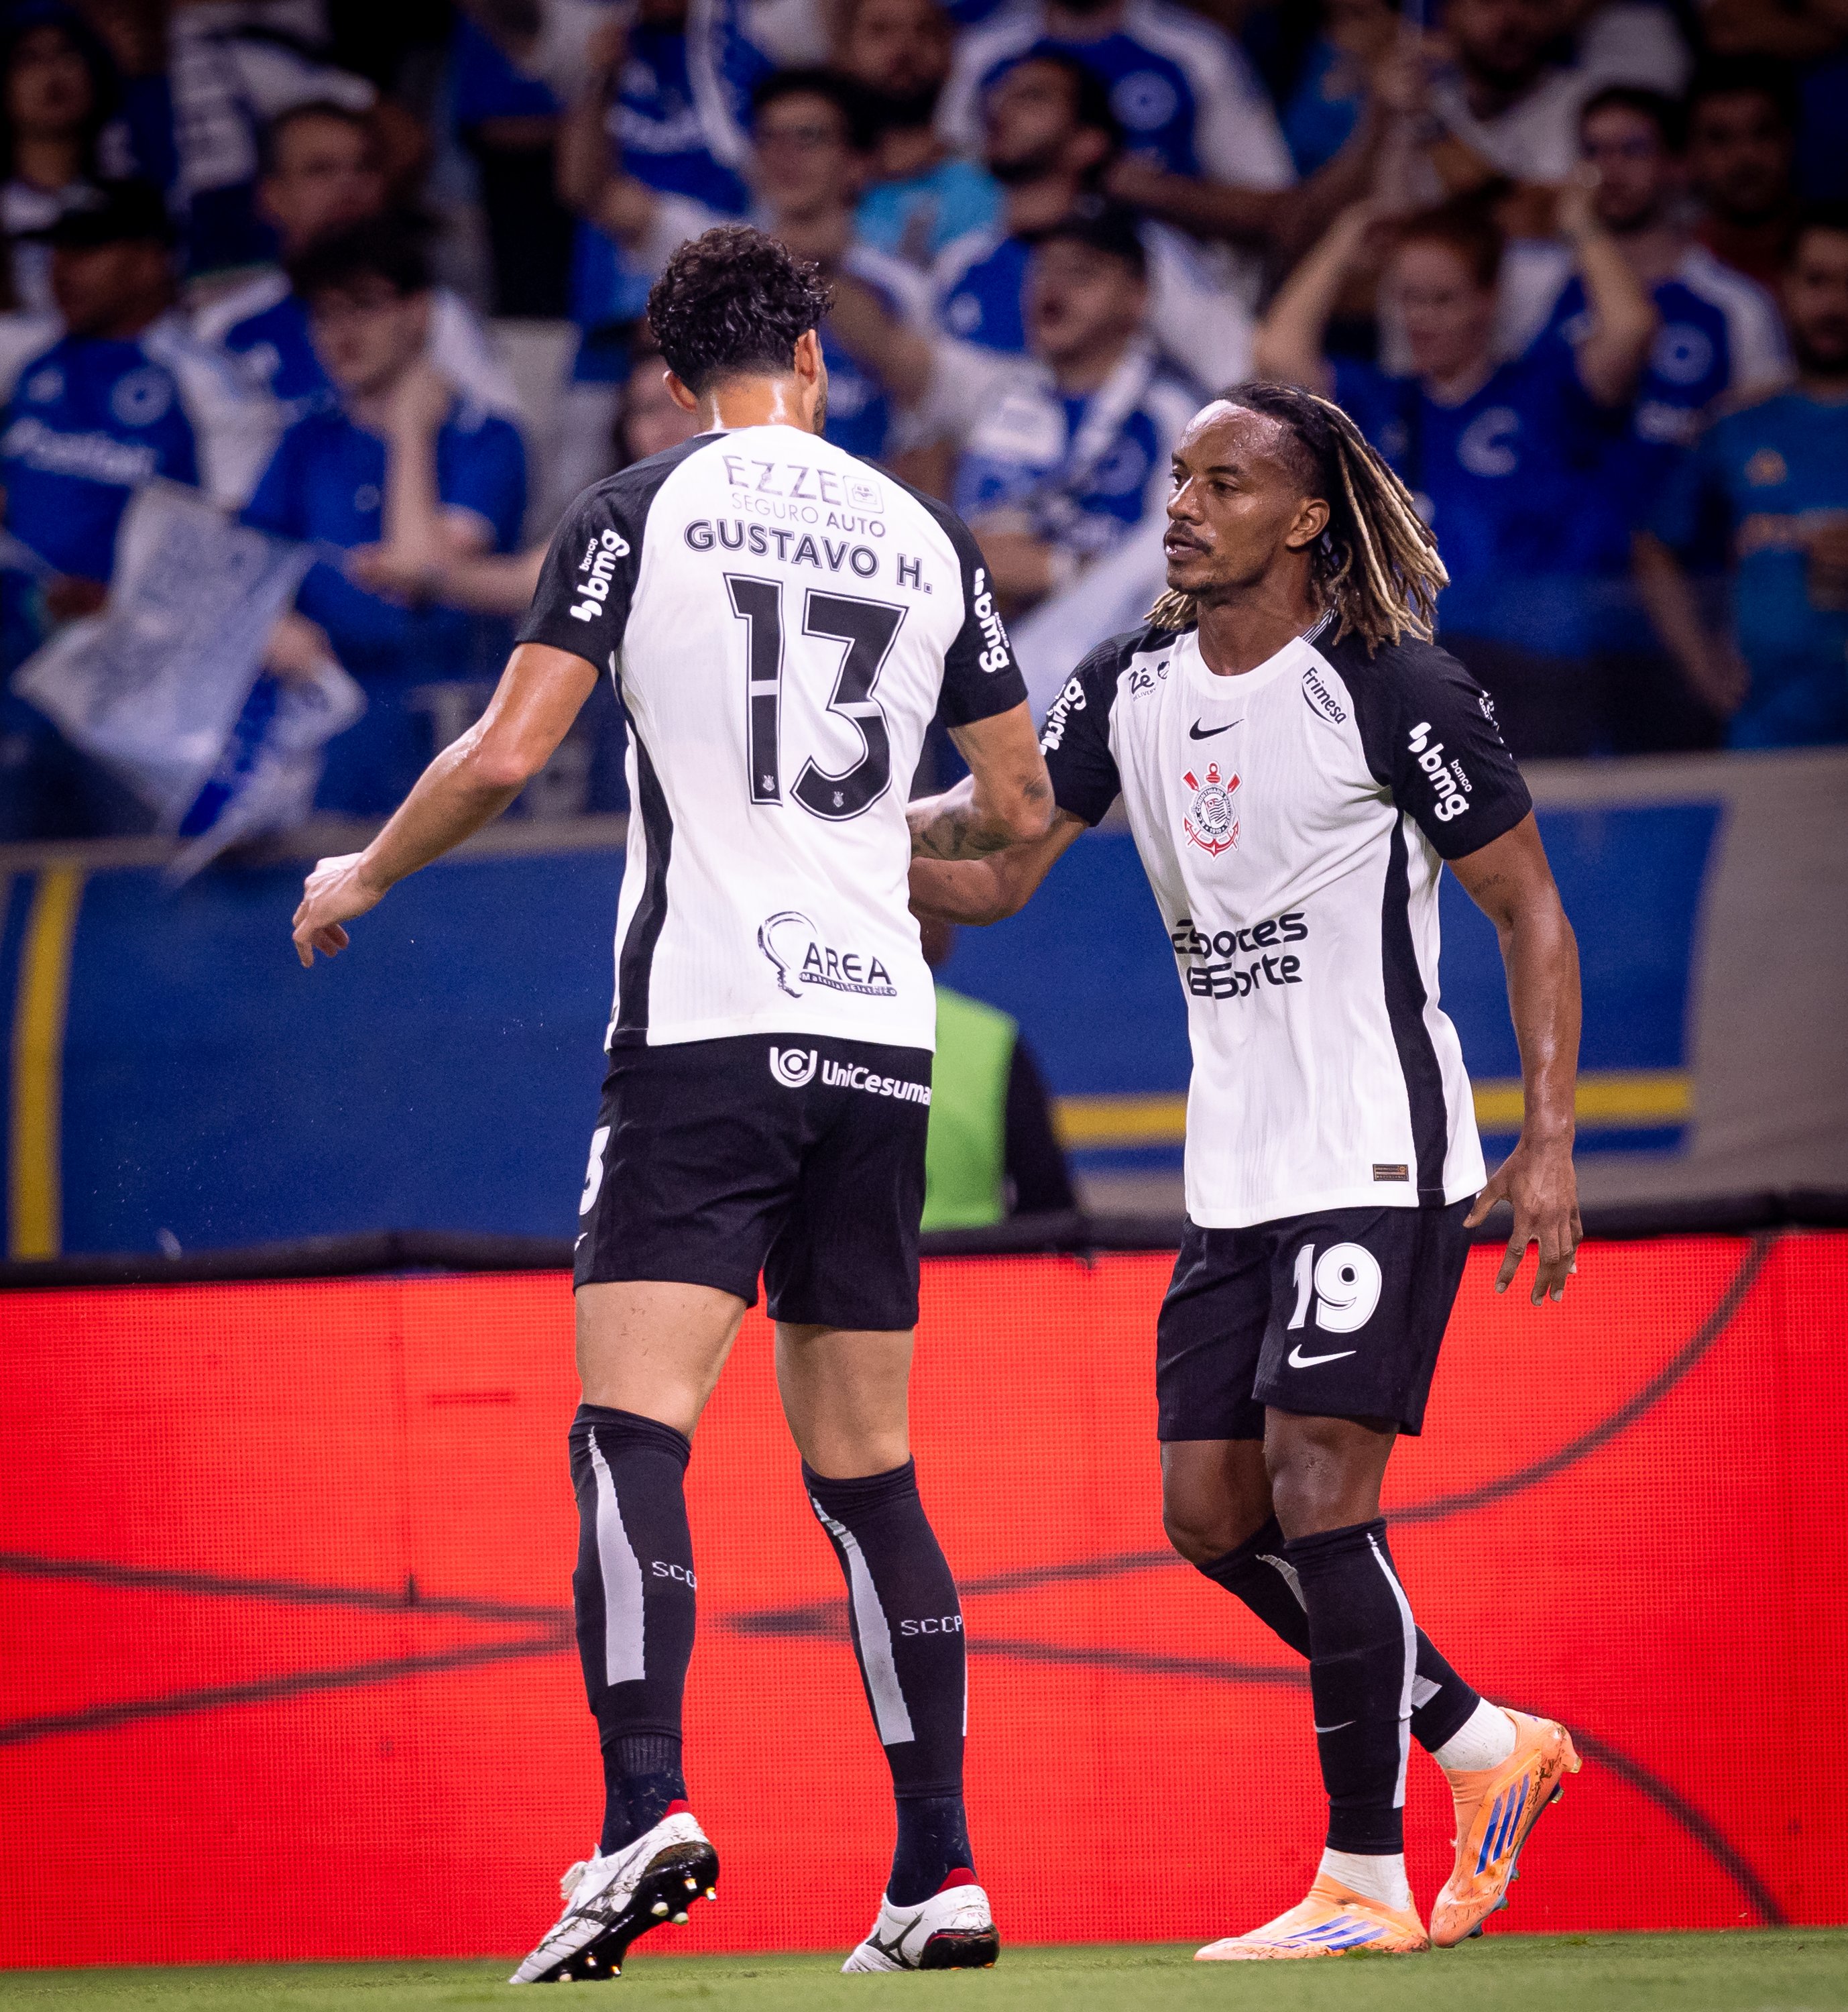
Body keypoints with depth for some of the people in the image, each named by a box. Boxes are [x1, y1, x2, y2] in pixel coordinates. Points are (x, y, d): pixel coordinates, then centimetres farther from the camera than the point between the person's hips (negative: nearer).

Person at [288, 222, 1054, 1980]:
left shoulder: (643, 511, 1)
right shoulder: (924, 536, 13)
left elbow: (505, 755, -6)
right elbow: (1017, 808, 20)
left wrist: (358, 877, 12)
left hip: (707, 1027, -4)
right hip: (879, 1034, 4)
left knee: (631, 1433, -12)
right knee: (865, 1475, 10)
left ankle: (645, 1810, -31)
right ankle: (941, 1872, 7)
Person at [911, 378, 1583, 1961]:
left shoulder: (1397, 693, -12)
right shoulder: (1129, 689, 7)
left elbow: (1531, 912, -7)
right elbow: (997, 871, 9)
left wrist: (1549, 1142, -13)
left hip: (1380, 1159, -7)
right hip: (1237, 1171, 7)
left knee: (1316, 1490, -14)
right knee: (1213, 1509, 5)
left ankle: (1366, 1883, -6)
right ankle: (1486, 1746, 22)